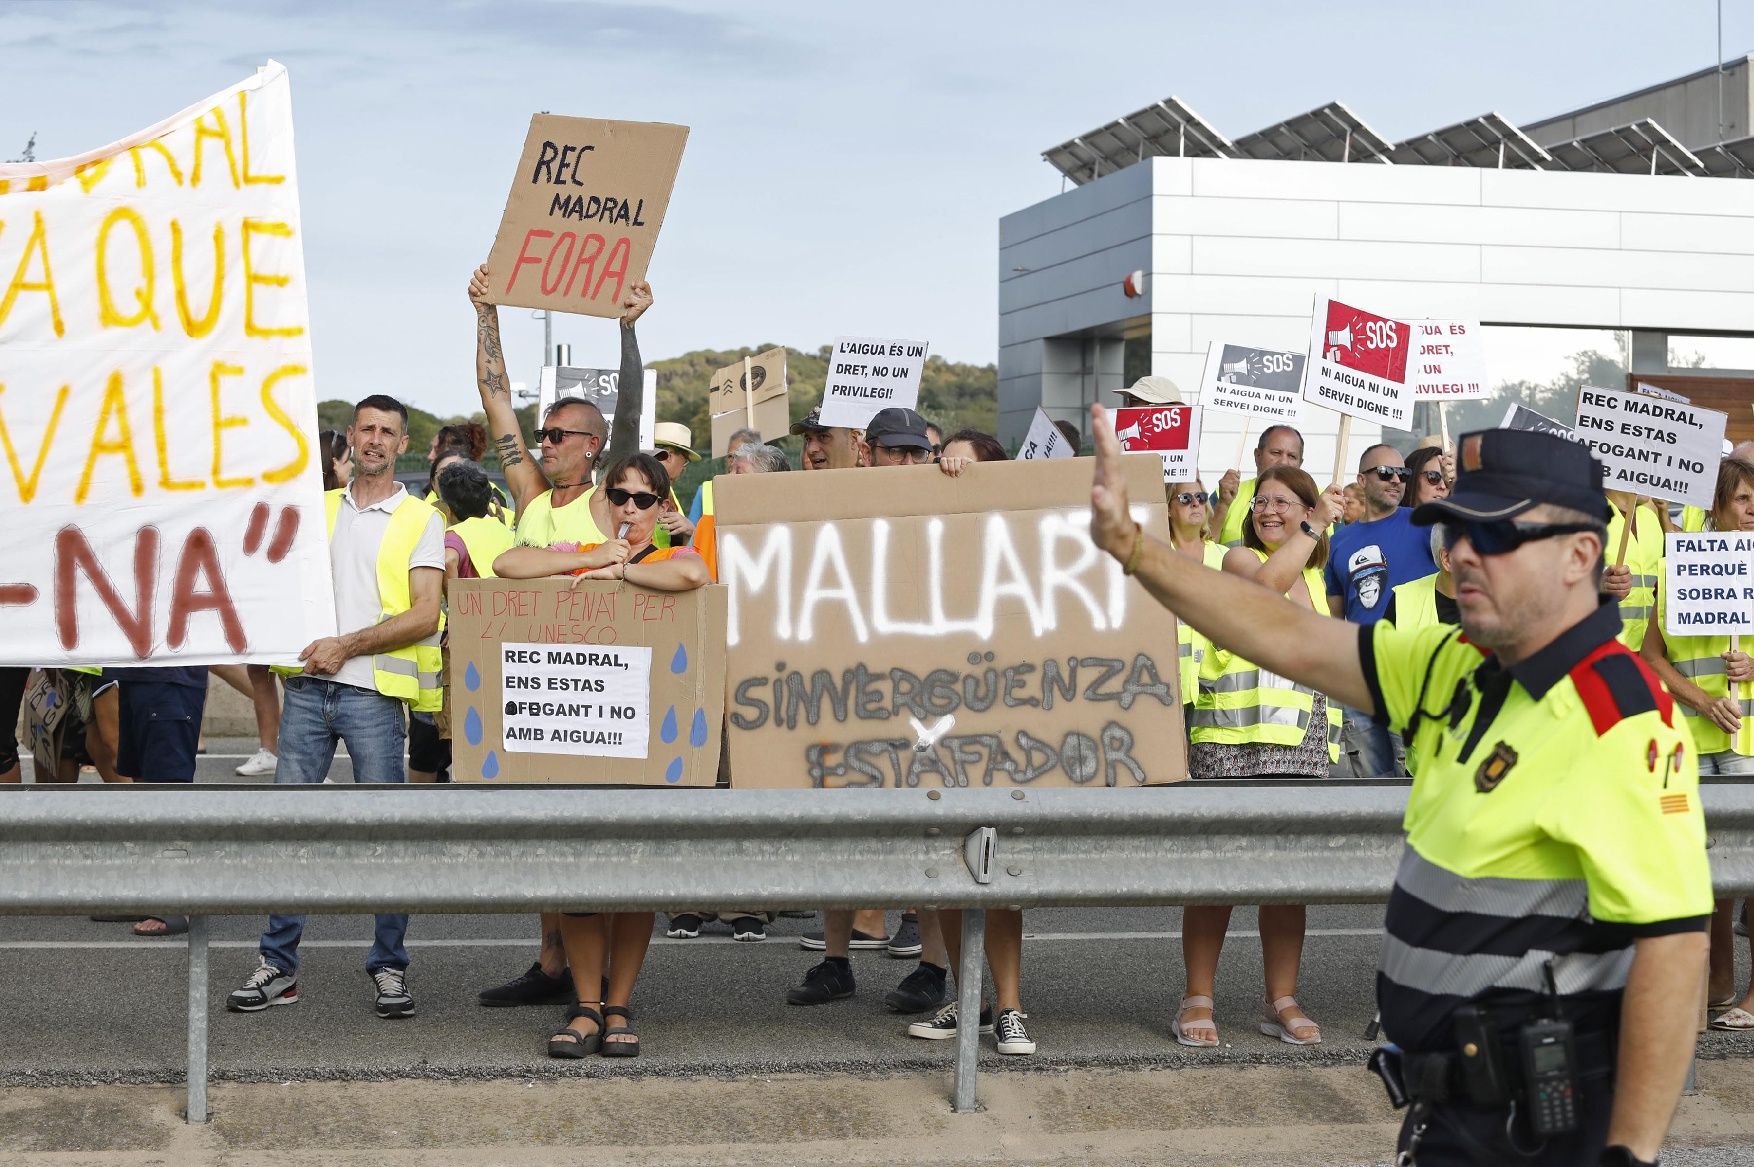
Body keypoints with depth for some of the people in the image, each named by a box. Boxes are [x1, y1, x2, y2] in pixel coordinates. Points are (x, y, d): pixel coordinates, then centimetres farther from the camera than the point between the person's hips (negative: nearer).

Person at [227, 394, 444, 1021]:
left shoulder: (420, 520, 2)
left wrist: (346, 645, -13)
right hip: (308, 686, 4)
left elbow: (425, 615, -7)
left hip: (374, 691, -4)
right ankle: (278, 965, 9)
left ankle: (389, 967, 8)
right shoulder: (316, 510, 15)